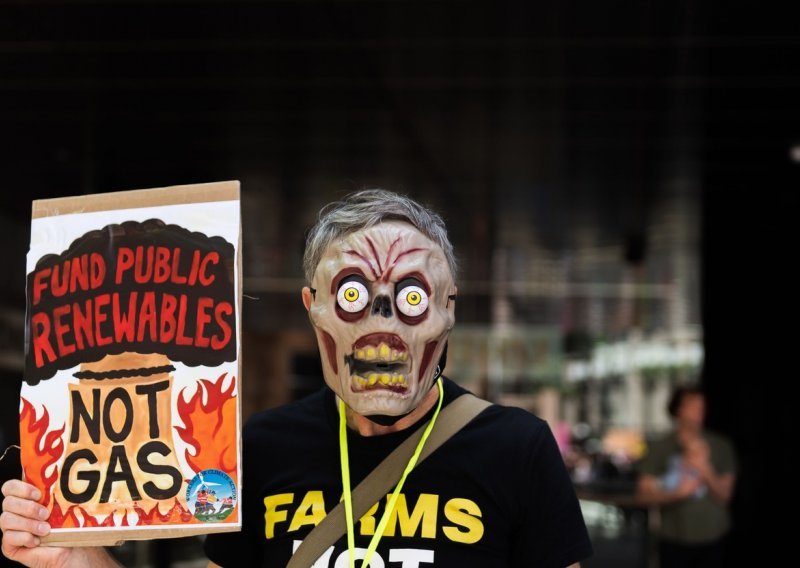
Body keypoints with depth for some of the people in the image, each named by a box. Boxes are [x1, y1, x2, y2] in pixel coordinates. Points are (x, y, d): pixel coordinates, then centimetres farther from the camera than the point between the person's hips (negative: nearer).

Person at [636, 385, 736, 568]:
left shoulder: (720, 447, 2)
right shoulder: (660, 449, 0)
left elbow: (725, 495, 1)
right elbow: (645, 493, -1)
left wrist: (706, 471, -15)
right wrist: (677, 492, -16)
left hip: (713, 538, 1)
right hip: (675, 541, -1)